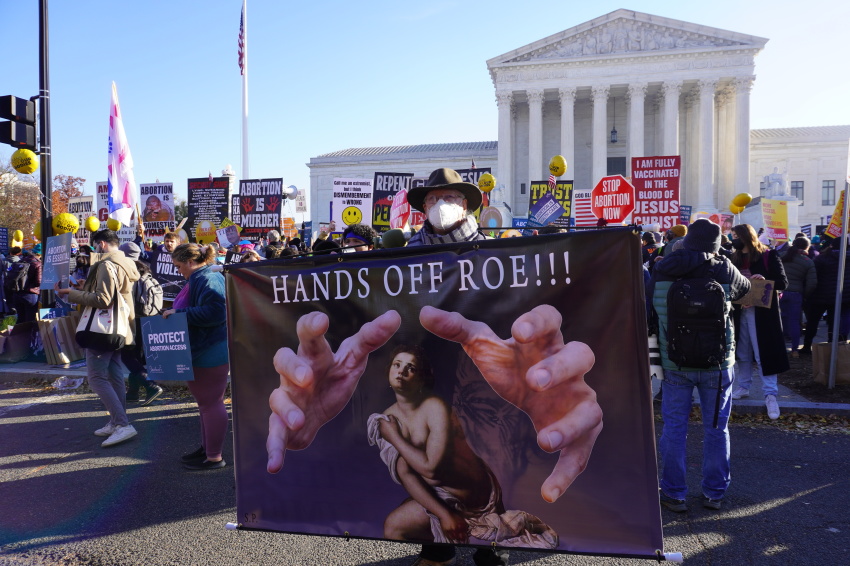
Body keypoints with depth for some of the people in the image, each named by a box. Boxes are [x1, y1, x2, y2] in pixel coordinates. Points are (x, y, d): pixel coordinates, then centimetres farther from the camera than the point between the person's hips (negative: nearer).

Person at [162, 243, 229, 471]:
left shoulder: (209, 280, -19)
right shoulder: (197, 280, 16)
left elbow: (214, 313, -31)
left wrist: (179, 313, -25)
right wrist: (175, 312, 13)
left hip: (210, 354, -11)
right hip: (201, 351, 11)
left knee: (210, 402, -2)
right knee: (205, 401, 19)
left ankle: (214, 457, 8)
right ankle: (206, 448, 32)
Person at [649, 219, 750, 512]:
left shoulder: (662, 272, -7)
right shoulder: (724, 270, -8)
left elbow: (648, 294, 8)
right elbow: (744, 289, 12)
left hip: (675, 364, 0)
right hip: (717, 364, 0)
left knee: (674, 427, 9)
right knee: (716, 428, 14)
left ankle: (674, 494, 16)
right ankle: (714, 493, 25)